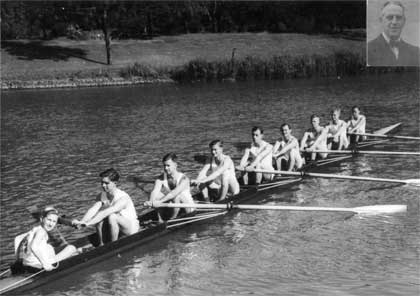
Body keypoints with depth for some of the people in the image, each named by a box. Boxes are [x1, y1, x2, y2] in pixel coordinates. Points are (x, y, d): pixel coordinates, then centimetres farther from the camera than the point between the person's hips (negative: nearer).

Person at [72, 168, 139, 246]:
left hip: (131, 227, -6)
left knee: (112, 216, -34)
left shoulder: (123, 198, -28)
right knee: (99, 214, -20)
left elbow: (106, 213, -39)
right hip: (116, 225, 6)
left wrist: (89, 223, -48)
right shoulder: (101, 196, -8)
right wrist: (81, 221, -41)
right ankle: (101, 244, -9)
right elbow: (93, 210, -23)